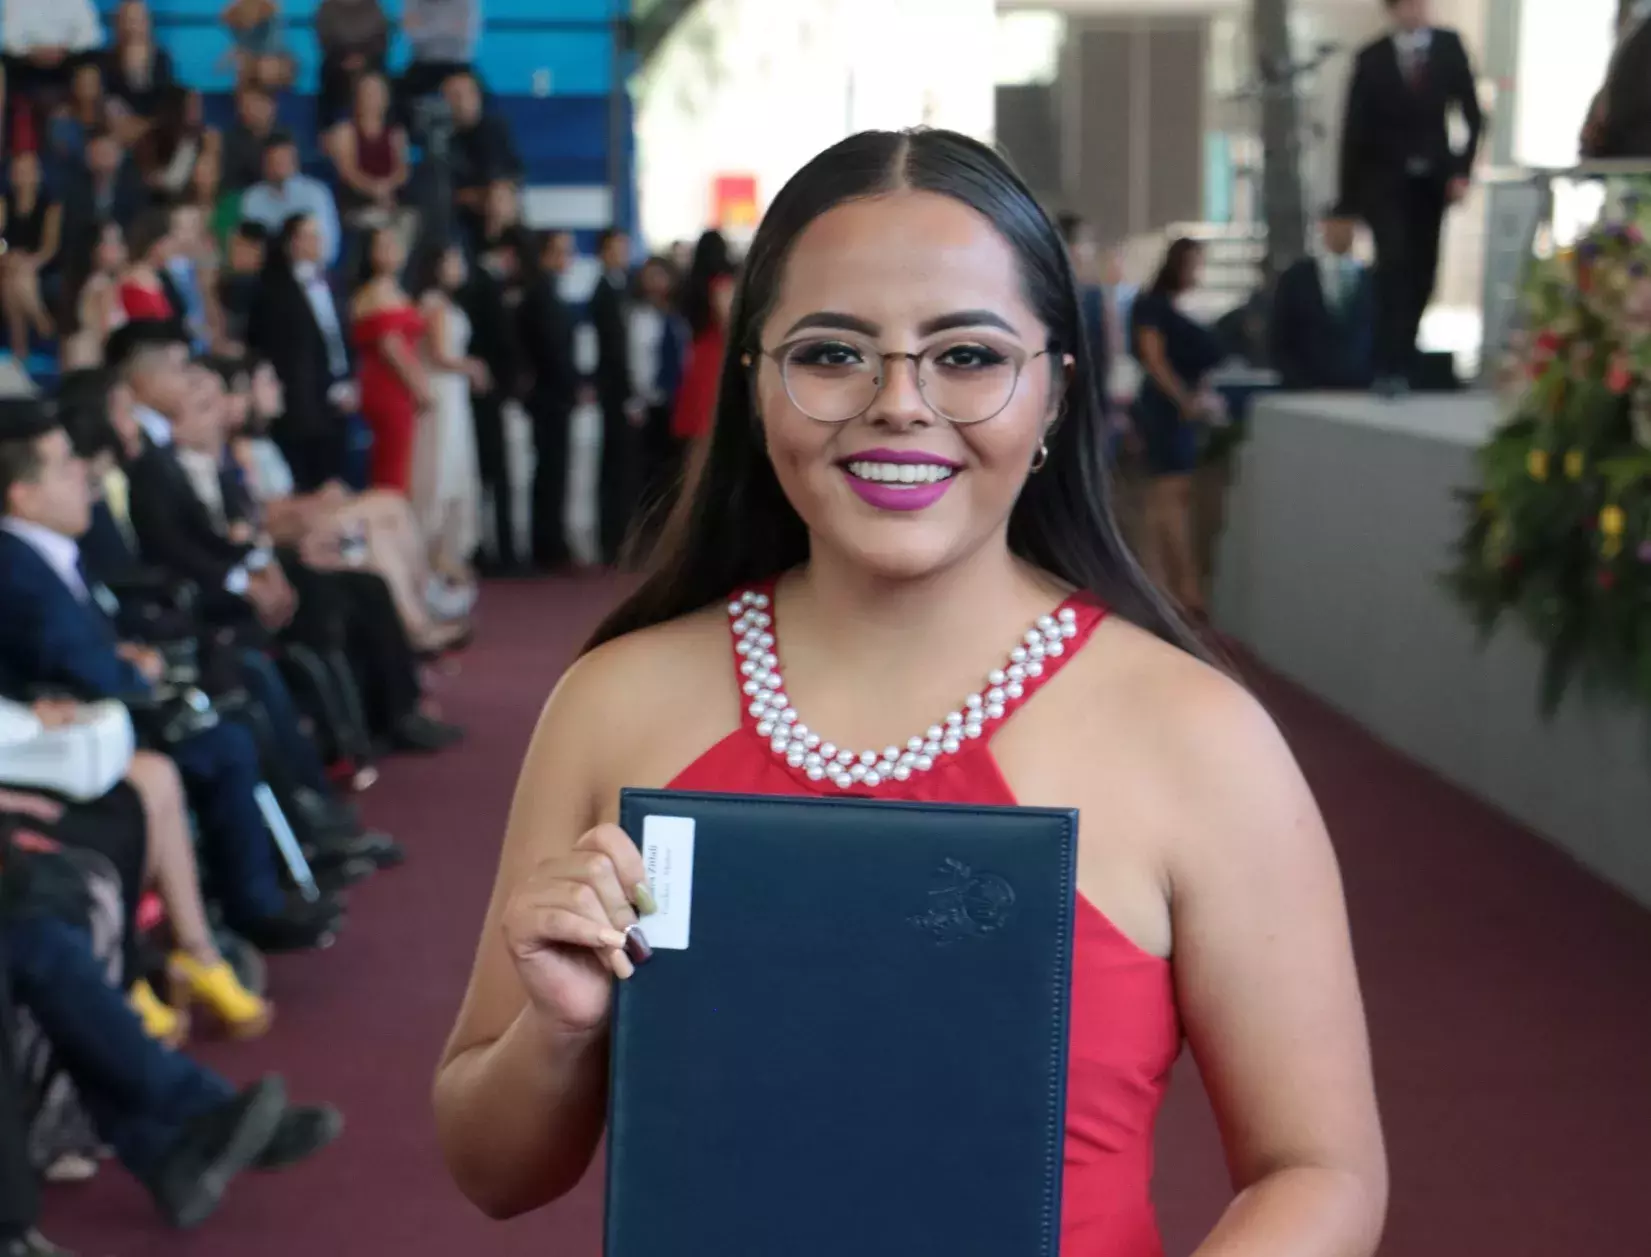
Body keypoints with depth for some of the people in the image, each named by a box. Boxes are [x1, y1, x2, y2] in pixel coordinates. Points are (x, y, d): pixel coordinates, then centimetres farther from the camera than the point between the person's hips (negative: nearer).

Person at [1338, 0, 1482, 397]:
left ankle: (1401, 362, 13)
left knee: (1420, 274, 2)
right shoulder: (1371, 58, 0)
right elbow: (1354, 130, 1)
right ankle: (1390, 366, -15)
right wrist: (1349, 199, -3)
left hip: (1431, 180, 2)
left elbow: (1472, 115, 5)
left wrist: (1462, 170, -6)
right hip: (1384, 180, -2)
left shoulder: (1449, 46, 4)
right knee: (1394, 264, -16)